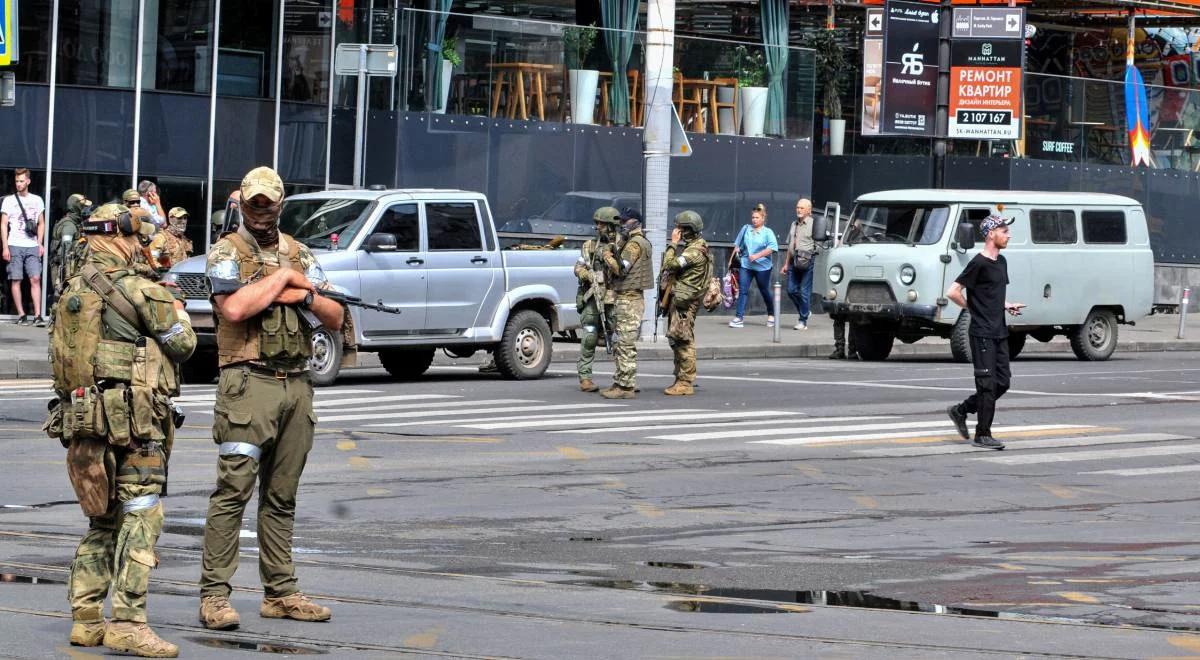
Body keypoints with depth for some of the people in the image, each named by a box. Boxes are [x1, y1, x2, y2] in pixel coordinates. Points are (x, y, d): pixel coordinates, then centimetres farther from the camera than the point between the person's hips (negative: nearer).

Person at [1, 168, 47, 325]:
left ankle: (37, 315, -12)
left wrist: (40, 244, 6)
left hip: (32, 246, 1)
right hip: (15, 246, -1)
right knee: (16, 280, -3)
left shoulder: (37, 200, 13)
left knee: (35, 279, -9)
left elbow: (41, 224, 17)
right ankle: (21, 315, 1)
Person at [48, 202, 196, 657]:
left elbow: (59, 355, 16)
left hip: (82, 415, 7)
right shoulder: (140, 291, -10)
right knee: (141, 518, -6)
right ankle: (128, 622, -12)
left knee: (102, 521, 15)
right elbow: (183, 345, 0)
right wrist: (177, 311, 18)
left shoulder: (72, 292, 11)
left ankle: (86, 619, 14)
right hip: (134, 419, -7)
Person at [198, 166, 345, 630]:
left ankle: (280, 592, 15)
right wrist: (283, 278, -9)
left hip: (296, 384, 6)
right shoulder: (227, 253, -1)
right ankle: (214, 595, -10)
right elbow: (234, 308, -19)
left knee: (282, 495, 10)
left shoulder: (300, 254, 17)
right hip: (248, 383, -6)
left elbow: (335, 318, 13)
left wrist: (303, 295, -6)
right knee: (233, 489, -10)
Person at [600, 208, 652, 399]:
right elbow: (619, 270, 21)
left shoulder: (634, 244, -13)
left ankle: (626, 387, -11)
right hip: (622, 299, 11)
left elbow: (620, 269, -20)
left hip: (629, 300, -11)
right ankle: (620, 383, 18)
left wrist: (606, 254, -7)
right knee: (620, 346, 13)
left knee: (626, 345, -10)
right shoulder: (628, 242, 20)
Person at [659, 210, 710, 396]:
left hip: (684, 302, -11)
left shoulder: (695, 251, -16)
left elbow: (670, 265, -21)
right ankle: (681, 380, 18)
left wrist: (673, 243, -12)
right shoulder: (689, 247, 17)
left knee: (683, 341, -9)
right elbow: (671, 266, 20)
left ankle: (685, 383, -9)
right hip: (678, 300, 11)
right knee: (677, 341, 13)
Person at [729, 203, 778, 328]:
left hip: (762, 266, -3)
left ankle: (771, 316, 29)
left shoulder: (768, 232, -4)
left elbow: (772, 248, -16)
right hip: (746, 265, 3)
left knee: (765, 291, 10)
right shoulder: (746, 229, 8)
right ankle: (739, 317, -10)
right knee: (743, 290, -7)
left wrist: (757, 255, -23)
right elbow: (738, 245, 17)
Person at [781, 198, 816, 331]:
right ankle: (804, 311, 24)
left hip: (808, 261, -7)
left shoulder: (813, 224, -3)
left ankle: (803, 321, 1)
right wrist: (786, 264, 22)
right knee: (792, 290, 4)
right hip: (794, 262, 7)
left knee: (804, 292, -4)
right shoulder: (794, 225, 19)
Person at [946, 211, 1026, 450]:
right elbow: (953, 292, -16)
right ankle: (983, 435, 1)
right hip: (982, 334, -8)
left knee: (1003, 381, 8)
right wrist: (973, 309, -6)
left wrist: (1007, 305, 8)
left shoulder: (1001, 262, 13)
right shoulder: (978, 263, -13)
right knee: (988, 383, -6)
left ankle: (961, 411, 21)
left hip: (999, 332, 8)